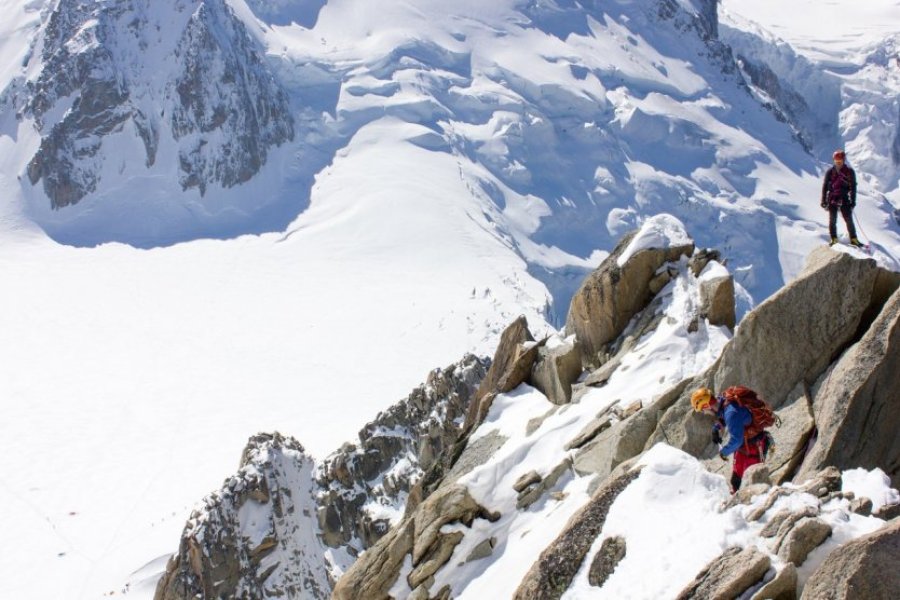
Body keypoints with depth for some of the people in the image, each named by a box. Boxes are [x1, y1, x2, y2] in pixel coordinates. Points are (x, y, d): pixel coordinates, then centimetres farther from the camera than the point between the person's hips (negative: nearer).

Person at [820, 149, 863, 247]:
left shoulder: (849, 172, 1)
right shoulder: (830, 172, 4)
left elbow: (853, 187, 2)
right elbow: (825, 186, 7)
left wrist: (853, 201, -4)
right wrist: (824, 201, 3)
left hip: (844, 199, -1)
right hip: (832, 198, 1)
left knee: (849, 219, -4)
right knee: (832, 220, -2)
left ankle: (853, 239, 5)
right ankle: (834, 239, 5)